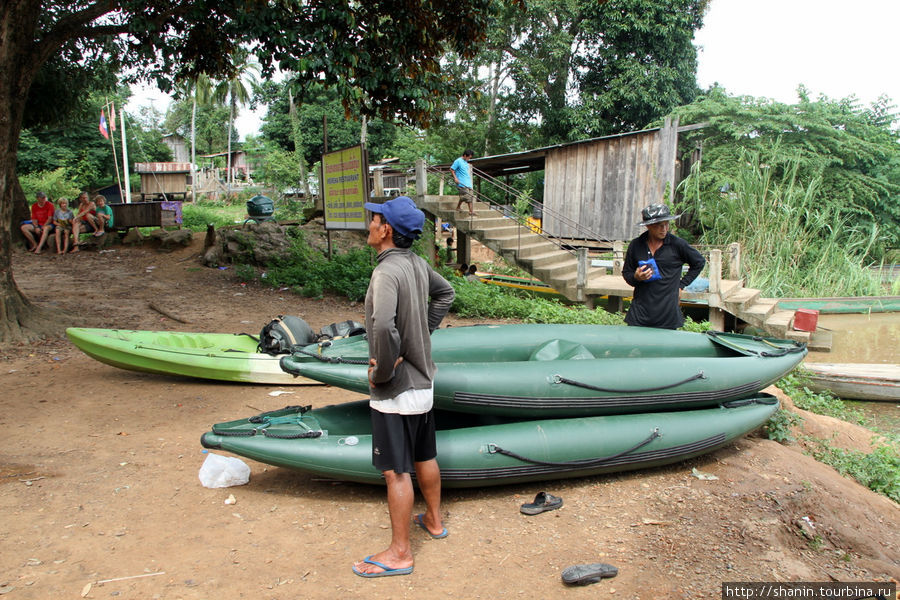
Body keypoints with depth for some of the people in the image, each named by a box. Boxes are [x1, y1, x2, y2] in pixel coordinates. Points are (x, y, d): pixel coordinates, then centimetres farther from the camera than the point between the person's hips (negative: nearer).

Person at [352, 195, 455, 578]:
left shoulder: (387, 271, -24)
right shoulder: (417, 263, 2)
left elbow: (383, 326, -39)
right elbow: (445, 293, 21)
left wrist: (382, 372, -23)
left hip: (396, 390, -9)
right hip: (422, 379, 9)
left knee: (396, 471, 4)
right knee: (424, 457, 23)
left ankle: (399, 553, 18)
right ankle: (433, 520, 43)